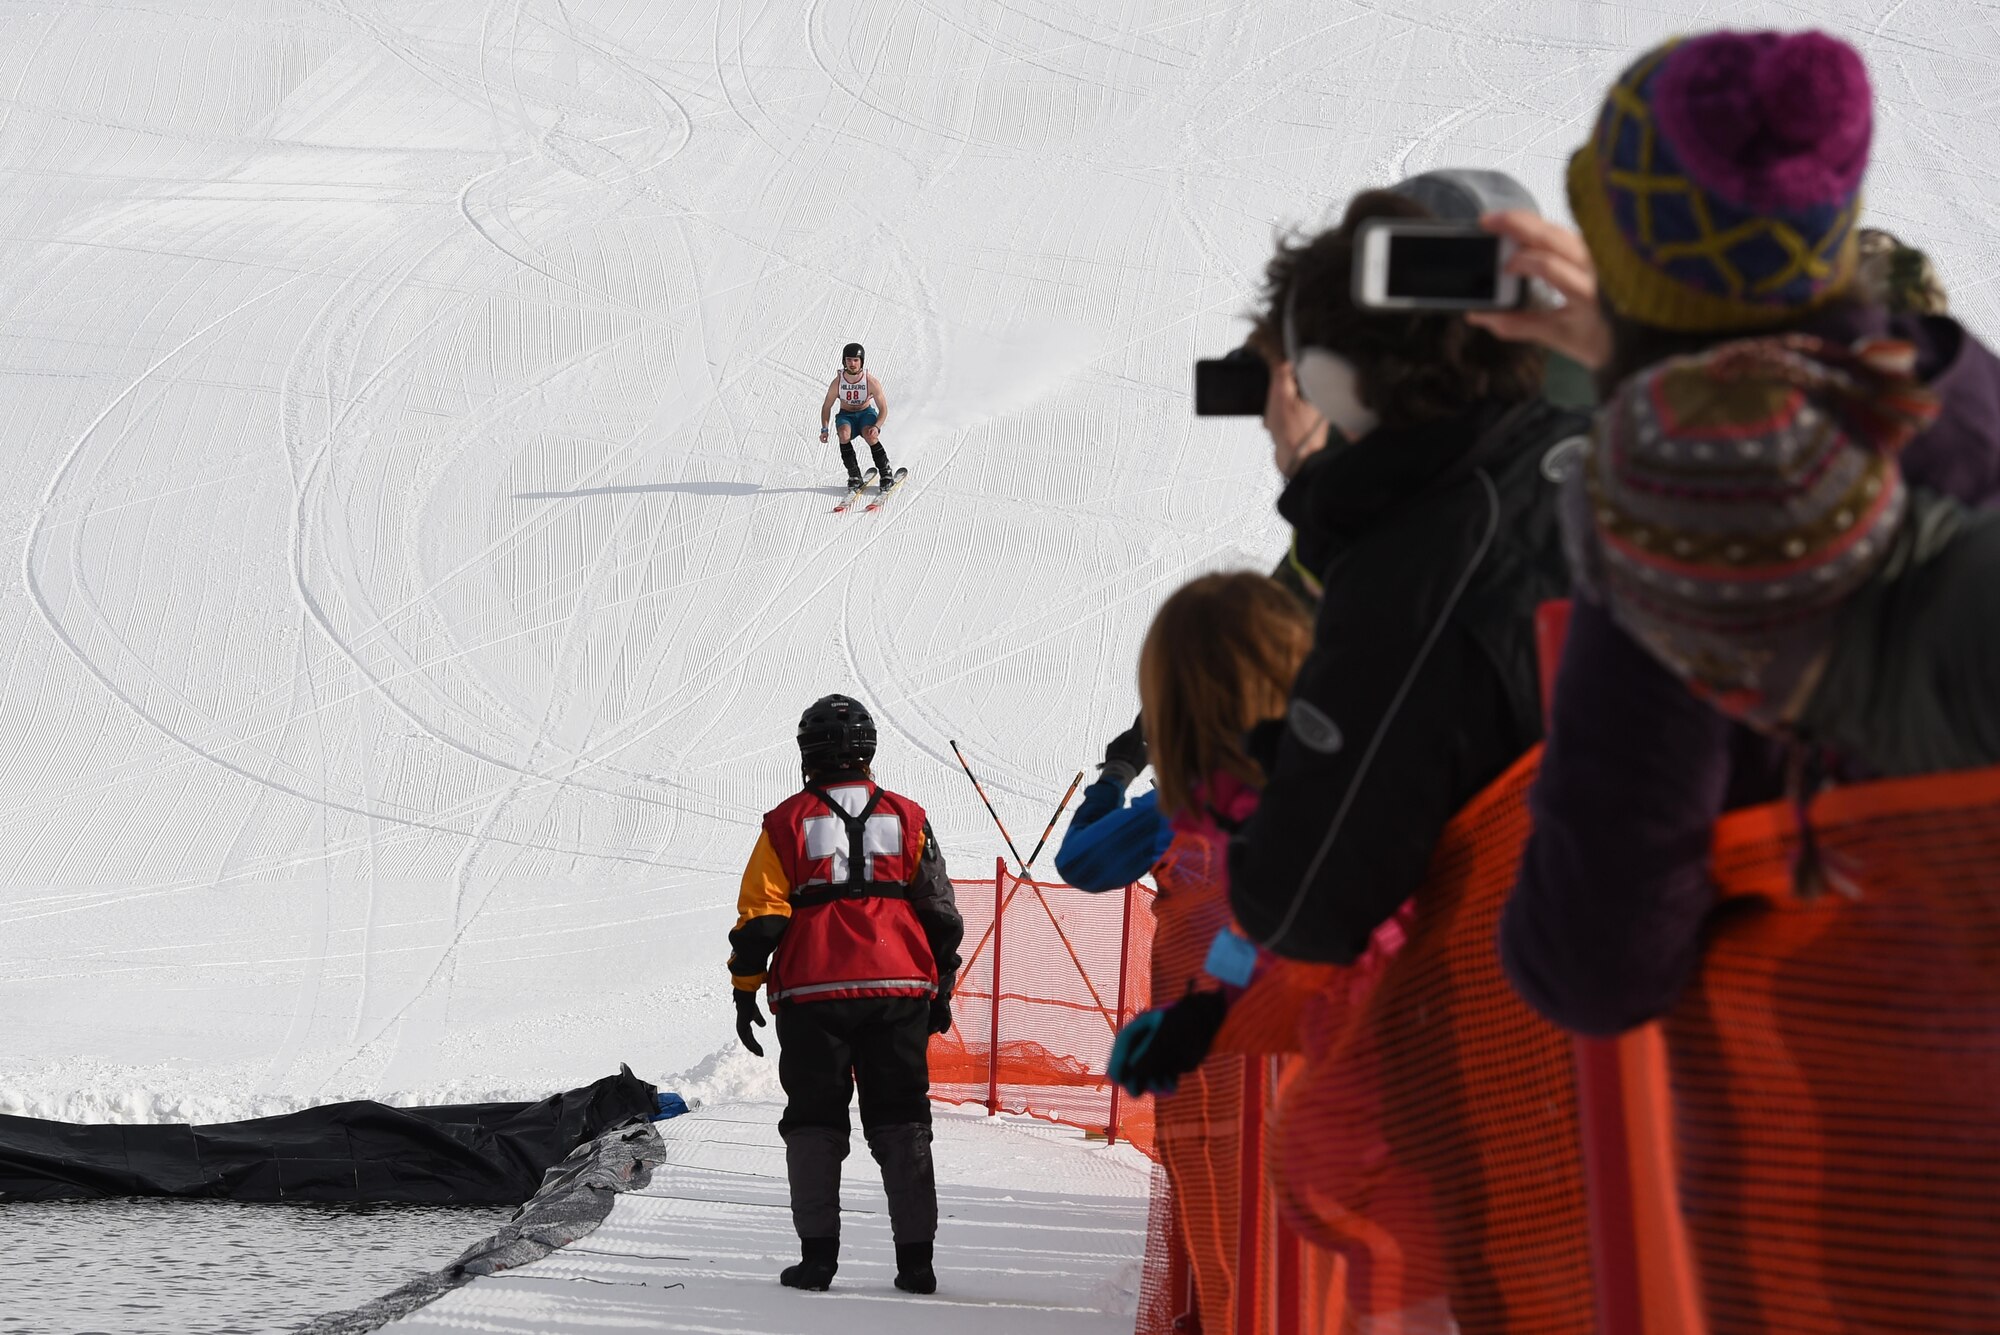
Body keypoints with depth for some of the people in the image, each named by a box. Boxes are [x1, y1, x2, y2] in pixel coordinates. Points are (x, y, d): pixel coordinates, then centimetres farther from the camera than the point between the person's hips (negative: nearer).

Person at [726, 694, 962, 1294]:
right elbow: (939, 913, 9)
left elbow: (760, 917, -1)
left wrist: (746, 991, 6)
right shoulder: (907, 818, 7)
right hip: (899, 991, 2)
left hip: (812, 997, -2)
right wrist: (940, 989, 18)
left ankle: (818, 1253, -1)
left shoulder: (789, 822, 1)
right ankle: (915, 1258, 1)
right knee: (901, 1121, 6)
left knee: (814, 1121, 6)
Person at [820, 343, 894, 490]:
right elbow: (826, 407, -2)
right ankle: (854, 476, -25)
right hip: (846, 416, 1)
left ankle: (886, 473, -16)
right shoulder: (837, 383, -15)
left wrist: (877, 427, -31)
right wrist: (824, 429, -15)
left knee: (869, 435, -35)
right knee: (844, 434, -34)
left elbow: (883, 409, -12)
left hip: (866, 413, -1)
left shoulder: (871, 382, -18)